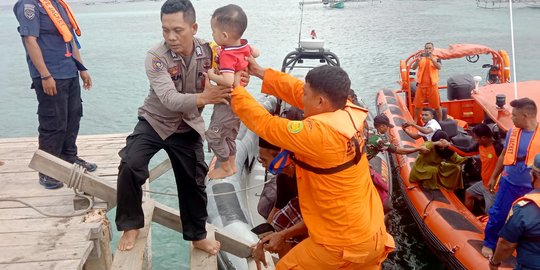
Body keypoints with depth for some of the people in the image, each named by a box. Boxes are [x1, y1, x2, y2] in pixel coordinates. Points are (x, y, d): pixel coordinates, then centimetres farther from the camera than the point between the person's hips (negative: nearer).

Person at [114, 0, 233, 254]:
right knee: (130, 166, -24)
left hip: (188, 127, 3)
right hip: (154, 122, -3)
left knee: (193, 182, 10)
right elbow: (169, 98, -39)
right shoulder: (155, 57, -27)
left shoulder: (209, 51, -17)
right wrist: (203, 98, -56)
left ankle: (198, 236, 32)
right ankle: (130, 226, 0)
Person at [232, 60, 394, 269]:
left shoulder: (318, 133, -27)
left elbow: (265, 125, -15)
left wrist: (236, 90, -4)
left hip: (344, 243, -7)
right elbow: (298, 90, 5)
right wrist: (262, 73, 8)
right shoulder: (349, 113, -6)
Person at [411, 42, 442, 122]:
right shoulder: (420, 57, 5)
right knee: (417, 105, 8)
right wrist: (417, 61, -26)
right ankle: (415, 122, 21)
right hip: (421, 85, 2)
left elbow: (439, 67, -17)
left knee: (437, 105, 4)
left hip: (432, 85, -2)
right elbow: (413, 68, -6)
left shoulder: (436, 58, 1)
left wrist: (432, 59, -32)